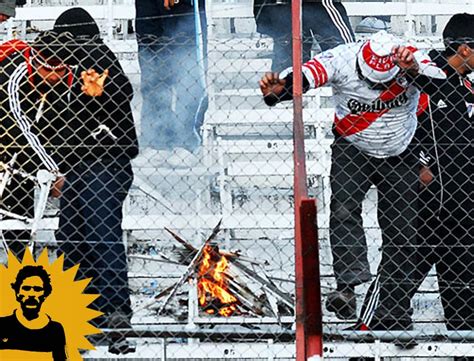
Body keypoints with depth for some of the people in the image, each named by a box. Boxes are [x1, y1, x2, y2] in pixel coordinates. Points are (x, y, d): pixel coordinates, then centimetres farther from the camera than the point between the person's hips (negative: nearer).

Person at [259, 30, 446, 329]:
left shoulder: (412, 61, -22)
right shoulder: (342, 60, -26)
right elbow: (304, 77, -38)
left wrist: (414, 69, -55)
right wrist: (277, 90, -59)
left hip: (400, 156, 1)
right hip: (352, 149, -1)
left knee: (401, 232, 3)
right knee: (343, 210, -24)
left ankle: (394, 314, 12)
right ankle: (347, 288, -28)